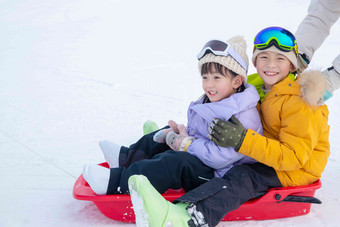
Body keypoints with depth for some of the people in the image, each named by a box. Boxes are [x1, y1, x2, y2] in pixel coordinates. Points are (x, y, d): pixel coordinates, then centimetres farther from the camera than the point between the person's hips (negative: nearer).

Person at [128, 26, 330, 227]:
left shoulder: (299, 103, -22)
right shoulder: (257, 86, 4)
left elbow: (295, 156, -28)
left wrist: (243, 140, -36)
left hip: (296, 169, -10)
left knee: (241, 178, -34)